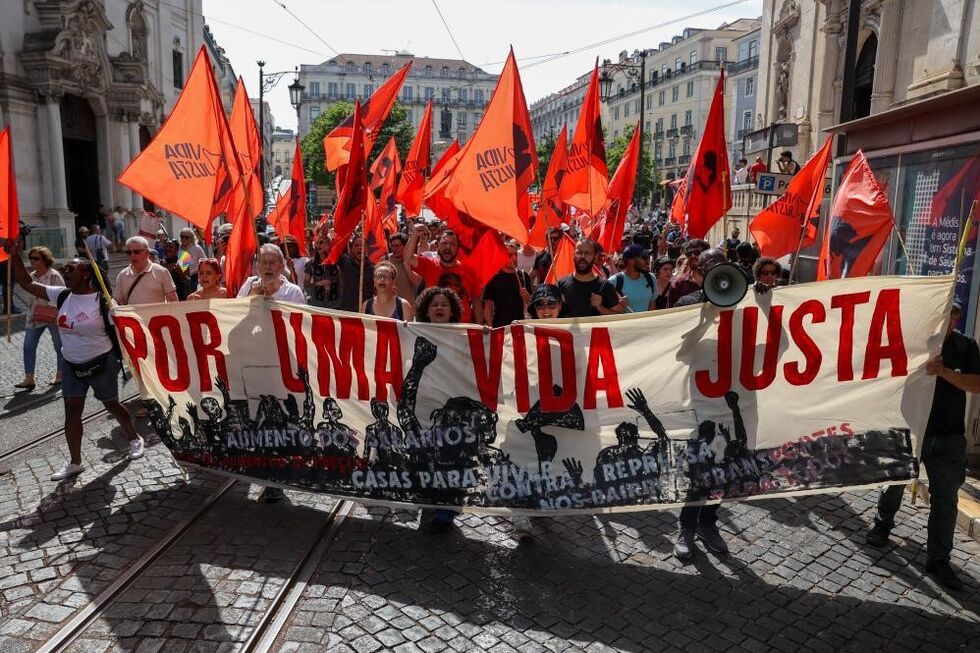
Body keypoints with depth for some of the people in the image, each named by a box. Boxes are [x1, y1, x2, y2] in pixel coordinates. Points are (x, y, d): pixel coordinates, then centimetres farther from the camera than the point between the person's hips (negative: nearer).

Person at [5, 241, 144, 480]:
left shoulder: (102, 302, -18)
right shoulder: (62, 295, -2)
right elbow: (27, 284, 1)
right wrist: (14, 255, -7)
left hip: (101, 364, -5)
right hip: (71, 365, 6)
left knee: (112, 405, 10)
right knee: (72, 411, 6)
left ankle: (135, 439, 34)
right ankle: (74, 462, 15)